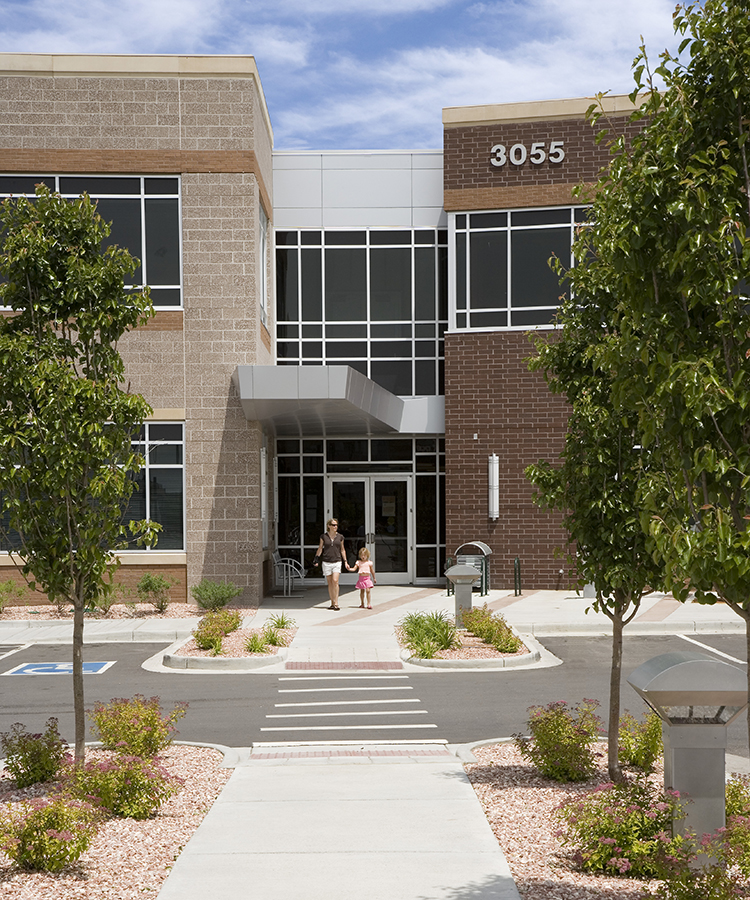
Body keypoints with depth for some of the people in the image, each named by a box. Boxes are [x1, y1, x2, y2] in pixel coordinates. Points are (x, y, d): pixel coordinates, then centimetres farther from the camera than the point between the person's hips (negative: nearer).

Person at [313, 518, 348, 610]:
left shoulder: (340, 537, 6)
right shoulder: (323, 537, 3)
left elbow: (342, 550, 14)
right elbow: (320, 548, 6)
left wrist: (345, 562, 10)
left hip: (337, 562, 0)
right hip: (326, 562, 0)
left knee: (335, 581, -15)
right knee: (330, 583, 4)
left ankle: (336, 603, -12)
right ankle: (332, 603, 13)